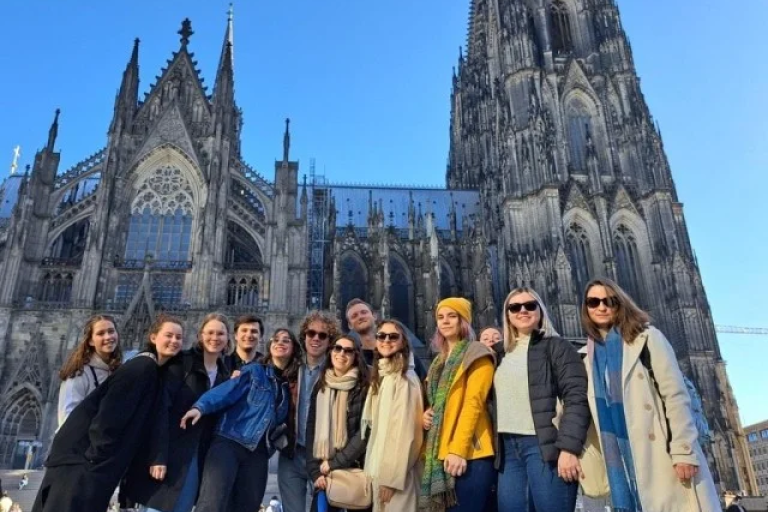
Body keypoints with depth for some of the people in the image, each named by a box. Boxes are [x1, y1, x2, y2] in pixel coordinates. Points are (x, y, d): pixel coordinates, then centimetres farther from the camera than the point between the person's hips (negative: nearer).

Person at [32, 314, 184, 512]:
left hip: (99, 458, 9)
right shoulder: (142, 368, -16)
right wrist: (97, 458, -20)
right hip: (84, 455, -9)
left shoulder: (155, 372, 12)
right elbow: (109, 415, -21)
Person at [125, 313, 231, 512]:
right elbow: (161, 408, -14)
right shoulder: (182, 362, -7)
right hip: (167, 454, -5)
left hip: (196, 459, 5)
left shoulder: (225, 375, 10)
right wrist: (158, 457, -20)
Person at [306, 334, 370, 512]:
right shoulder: (320, 386, 9)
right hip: (324, 472, 3)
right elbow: (311, 429, 7)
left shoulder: (364, 388, -4)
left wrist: (335, 463, -13)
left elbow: (365, 431, -11)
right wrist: (314, 470, -2)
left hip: (355, 470, -3)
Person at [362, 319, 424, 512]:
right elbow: (374, 427, 12)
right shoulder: (379, 376, 13)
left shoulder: (405, 378, -13)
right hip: (380, 467, 8)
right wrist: (376, 470, 8)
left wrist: (391, 476, -18)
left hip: (394, 471, -8)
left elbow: (404, 430, -17)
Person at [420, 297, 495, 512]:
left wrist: (458, 450, -19)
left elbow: (473, 403, -12)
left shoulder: (476, 355, -2)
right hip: (440, 454, 7)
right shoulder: (440, 361, 20)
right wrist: (426, 415, 4)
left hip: (468, 454, -7)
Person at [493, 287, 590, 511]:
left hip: (545, 444, -6)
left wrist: (569, 448, -18)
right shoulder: (505, 354, 20)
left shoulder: (557, 346, 2)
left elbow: (576, 398, -9)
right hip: (508, 447, 6)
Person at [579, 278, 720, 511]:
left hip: (662, 456, -4)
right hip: (622, 464, 4)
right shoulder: (590, 357, 14)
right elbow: (600, 414, 14)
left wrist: (684, 451, -13)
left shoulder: (646, 338, 2)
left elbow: (676, 395, -6)